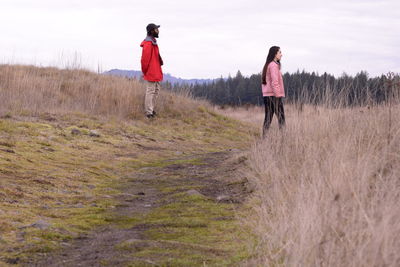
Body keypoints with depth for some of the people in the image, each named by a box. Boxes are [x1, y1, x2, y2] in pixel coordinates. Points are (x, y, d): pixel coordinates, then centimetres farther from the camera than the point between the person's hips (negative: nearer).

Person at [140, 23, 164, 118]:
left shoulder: (153, 42, 14)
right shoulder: (148, 43, -19)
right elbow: (145, 59, -20)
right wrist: (145, 71, -11)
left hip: (156, 73, 11)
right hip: (151, 73, -11)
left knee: (156, 90, 16)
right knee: (150, 92, -6)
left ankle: (151, 109, 26)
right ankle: (149, 112, -2)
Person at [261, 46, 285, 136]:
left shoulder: (267, 66, 16)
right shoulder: (274, 65, -12)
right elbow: (274, 82, -18)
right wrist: (278, 95, -17)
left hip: (266, 95, 9)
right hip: (274, 95, -9)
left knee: (268, 119, 8)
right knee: (281, 118, -7)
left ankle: (264, 138, 6)